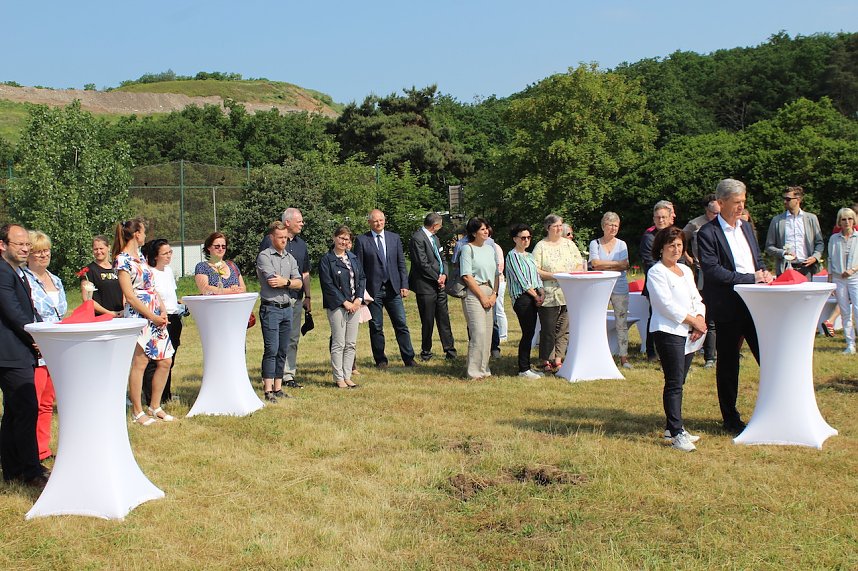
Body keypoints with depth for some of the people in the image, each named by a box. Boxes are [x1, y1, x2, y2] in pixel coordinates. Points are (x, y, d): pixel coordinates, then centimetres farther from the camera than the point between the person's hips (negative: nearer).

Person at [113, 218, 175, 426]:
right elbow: (130, 296, -15)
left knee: (165, 361, 8)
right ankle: (137, 412, 6)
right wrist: (153, 317, -14)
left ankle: (155, 407, 19)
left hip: (157, 316, 9)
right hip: (139, 316, -9)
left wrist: (163, 311, 5)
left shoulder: (141, 257, 16)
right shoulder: (122, 260, -11)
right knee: (139, 363, -3)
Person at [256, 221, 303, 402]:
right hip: (270, 308, -6)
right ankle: (268, 391, -8)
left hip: (287, 308, 6)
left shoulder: (290, 258, 15)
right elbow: (272, 280, -16)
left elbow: (299, 283, 5)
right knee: (271, 350, -10)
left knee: (282, 351, 8)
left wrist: (285, 281, -12)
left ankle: (278, 388, 14)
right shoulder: (264, 256, -4)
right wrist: (290, 282, -2)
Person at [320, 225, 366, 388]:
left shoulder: (353, 258, 13)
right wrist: (344, 302, -12)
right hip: (336, 306, -6)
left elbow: (362, 278, 12)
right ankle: (339, 378, 4)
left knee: (351, 344, 6)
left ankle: (347, 376, 13)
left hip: (354, 305, 6)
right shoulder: (326, 260, -4)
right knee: (338, 343, -3)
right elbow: (328, 285, -10)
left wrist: (359, 299, -2)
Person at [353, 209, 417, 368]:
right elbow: (358, 268, -1)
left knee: (401, 325, 1)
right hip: (373, 289, -2)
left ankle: (408, 358, 7)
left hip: (393, 289, 2)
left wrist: (404, 285, 2)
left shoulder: (394, 238, 10)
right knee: (376, 327, 4)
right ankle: (380, 360, 15)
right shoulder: (362, 240, 0)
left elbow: (401, 263, 10)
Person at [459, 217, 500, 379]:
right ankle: (474, 371, -7)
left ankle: (484, 369, 15)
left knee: (488, 332, 6)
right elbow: (467, 276, -10)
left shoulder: (490, 249, 16)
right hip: (473, 293, -7)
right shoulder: (468, 249, -4)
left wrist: (494, 294, 1)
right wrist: (482, 296, -11)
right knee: (478, 332, -13)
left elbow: (496, 274, 16)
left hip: (489, 294, 7)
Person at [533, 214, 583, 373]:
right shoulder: (541, 246, -1)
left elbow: (580, 264, 14)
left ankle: (558, 360, 8)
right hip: (549, 296, -4)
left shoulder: (569, 244, 13)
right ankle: (546, 361, 8)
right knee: (548, 329, 0)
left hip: (568, 295, 4)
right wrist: (553, 275, -17)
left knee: (564, 329, 3)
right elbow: (535, 270, -8)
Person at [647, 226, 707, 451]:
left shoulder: (686, 270, 19)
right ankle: (676, 433, -8)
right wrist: (693, 321, -12)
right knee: (674, 383, -9)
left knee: (678, 382, 10)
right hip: (668, 331, -8)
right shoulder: (656, 272, -6)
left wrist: (700, 318, -3)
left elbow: (696, 298, 17)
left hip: (687, 332, 8)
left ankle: (673, 427, 18)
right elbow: (667, 304, -14)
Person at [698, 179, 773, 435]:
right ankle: (731, 420, 18)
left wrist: (764, 274, -2)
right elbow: (712, 271, -18)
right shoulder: (707, 233, -9)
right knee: (728, 363, 6)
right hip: (728, 307, -6)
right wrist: (751, 278, -20)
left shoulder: (745, 227, 14)